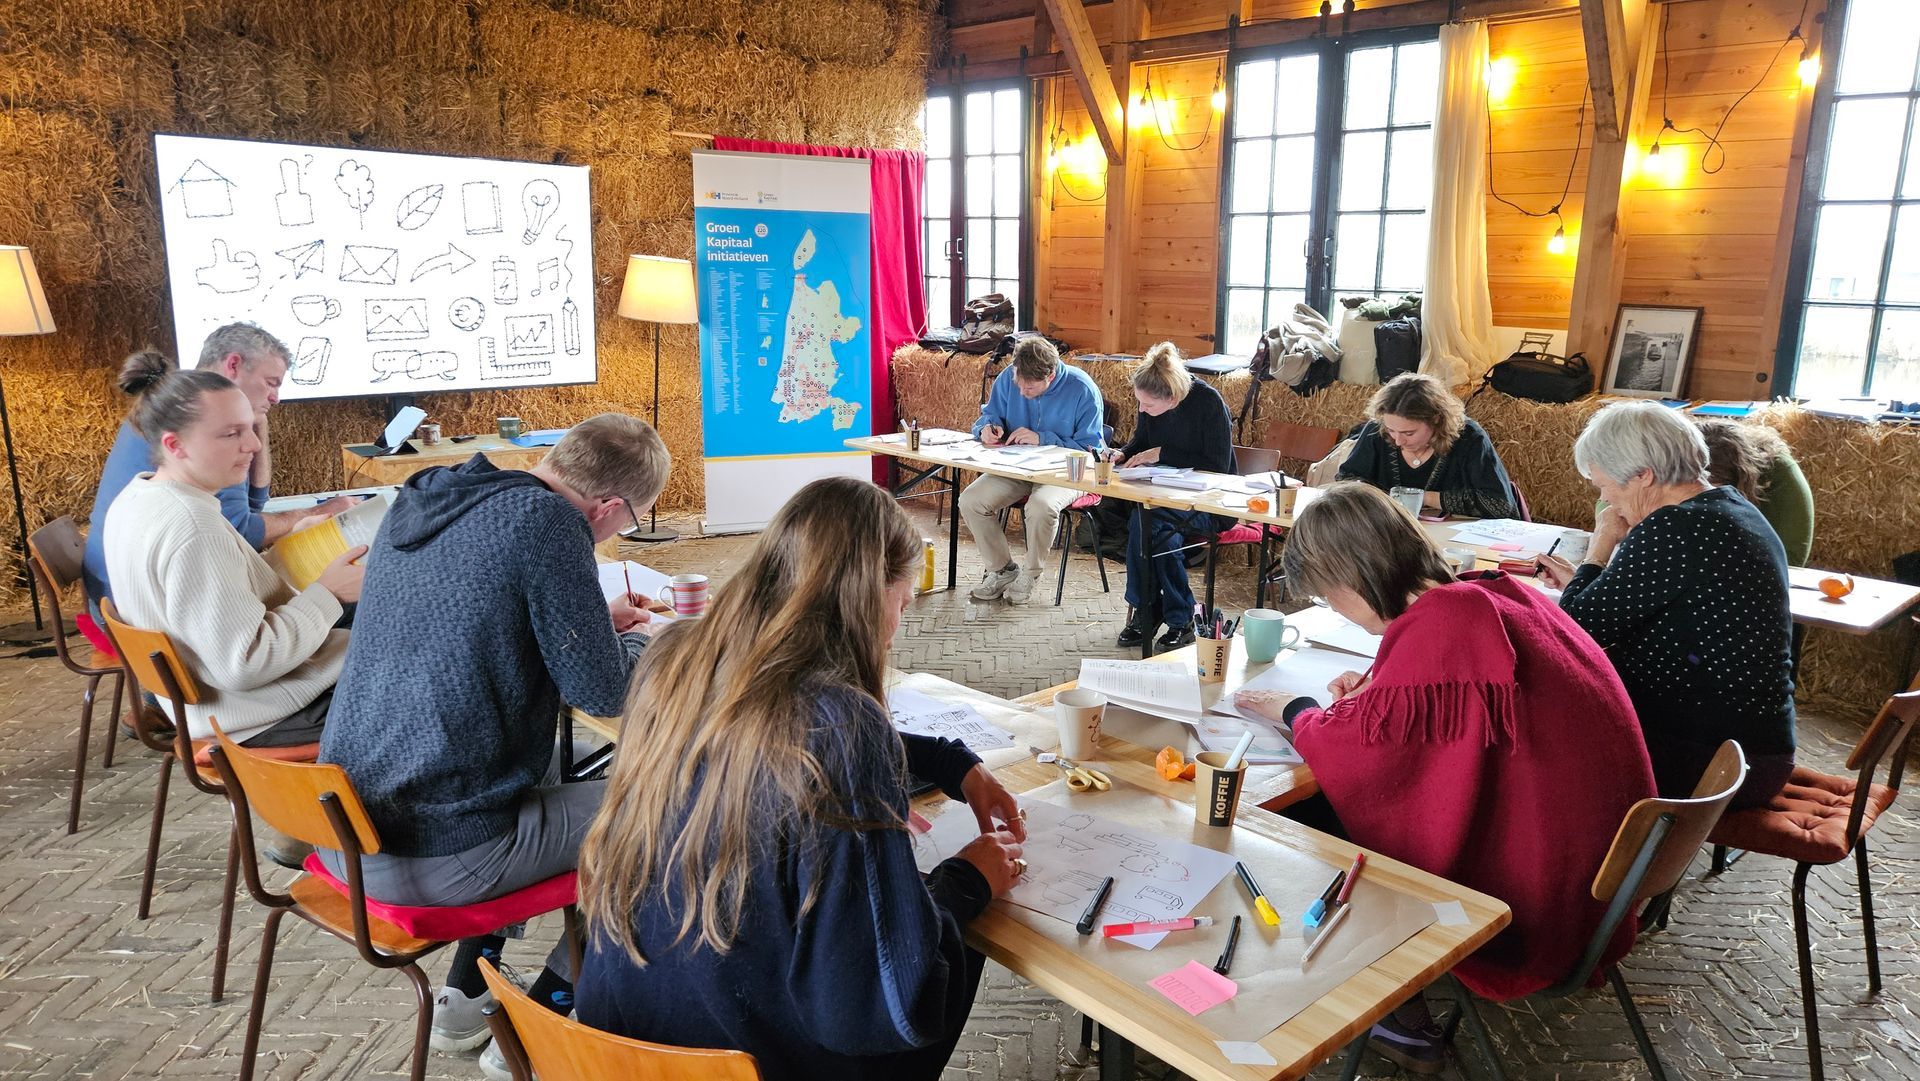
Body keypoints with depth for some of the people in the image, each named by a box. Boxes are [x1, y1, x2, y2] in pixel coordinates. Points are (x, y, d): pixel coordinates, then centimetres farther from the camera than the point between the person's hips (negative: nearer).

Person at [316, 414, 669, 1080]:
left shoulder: (420, 500, 6)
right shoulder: (545, 519, -19)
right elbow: (602, 691, -15)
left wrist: (594, 620, 18)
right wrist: (636, 641, 7)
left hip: (341, 833, 9)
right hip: (434, 857, -8)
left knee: (542, 766, 32)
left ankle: (464, 997, 32)